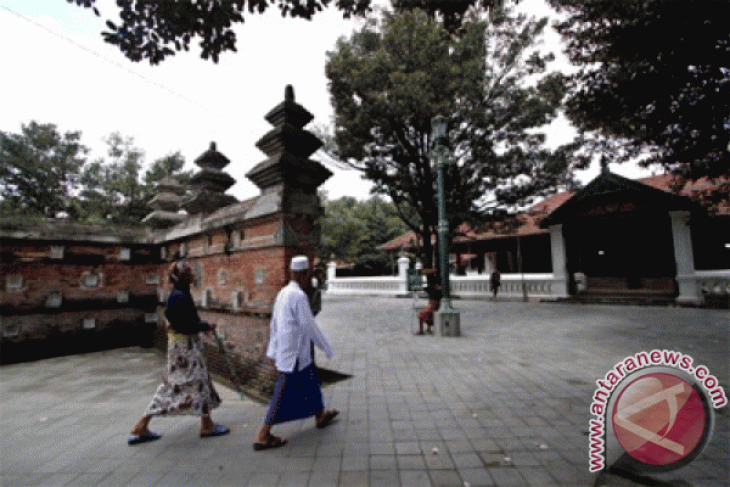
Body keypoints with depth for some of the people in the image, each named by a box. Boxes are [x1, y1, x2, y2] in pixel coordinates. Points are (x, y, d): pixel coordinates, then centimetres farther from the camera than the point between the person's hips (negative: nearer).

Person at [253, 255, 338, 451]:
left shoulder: (282, 293, 6)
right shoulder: (298, 296, -22)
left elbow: (274, 323, 13)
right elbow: (310, 326, -18)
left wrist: (272, 350, 21)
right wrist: (327, 349, -6)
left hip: (284, 352, 9)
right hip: (295, 354, -9)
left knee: (311, 382, 22)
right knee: (285, 394, 2)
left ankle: (320, 415, 40)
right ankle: (263, 436, 13)